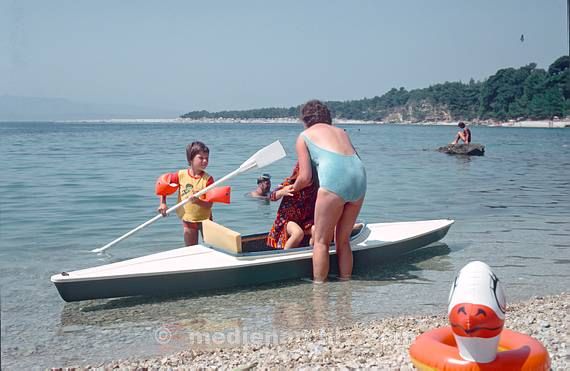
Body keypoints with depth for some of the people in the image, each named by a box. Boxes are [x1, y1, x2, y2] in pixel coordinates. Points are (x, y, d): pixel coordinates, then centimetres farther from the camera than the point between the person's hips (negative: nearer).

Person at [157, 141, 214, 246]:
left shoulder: (208, 179, -14)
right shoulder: (181, 175, -9)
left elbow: (209, 204, -18)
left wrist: (197, 201, -37)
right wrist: (162, 204, -5)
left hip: (205, 218, -1)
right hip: (188, 219, 1)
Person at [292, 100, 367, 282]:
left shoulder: (304, 136, 17)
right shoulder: (341, 132, 32)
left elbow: (305, 178, 8)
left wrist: (293, 188, 29)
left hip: (335, 179, -5)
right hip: (360, 178, 6)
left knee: (321, 241, 6)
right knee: (343, 240, 18)